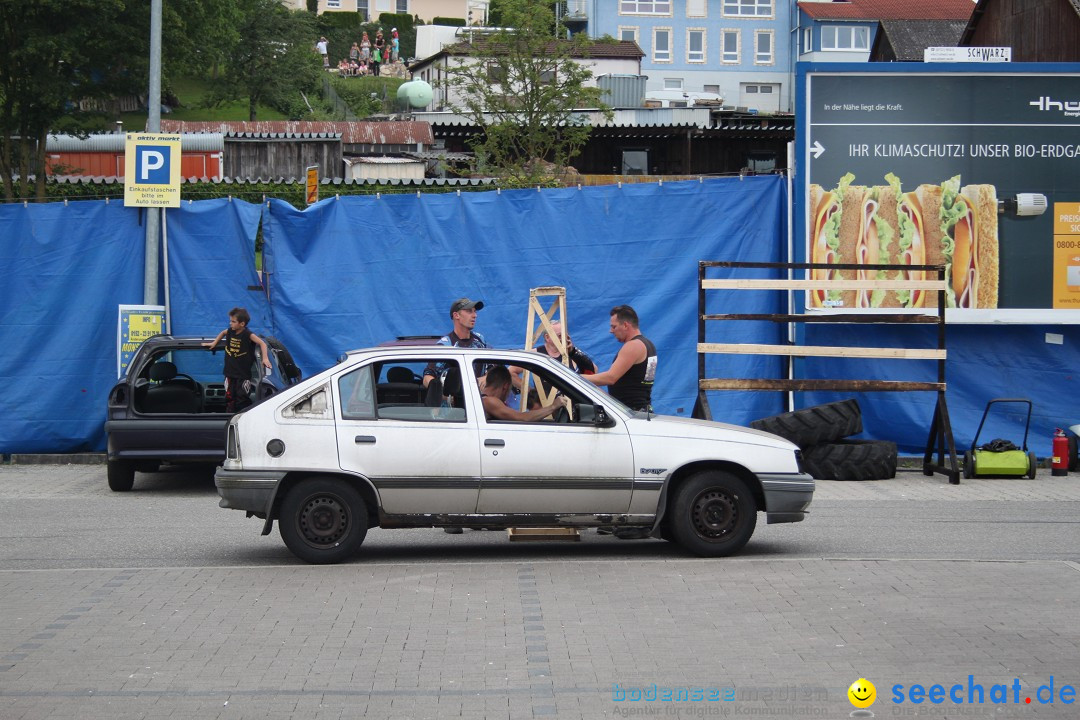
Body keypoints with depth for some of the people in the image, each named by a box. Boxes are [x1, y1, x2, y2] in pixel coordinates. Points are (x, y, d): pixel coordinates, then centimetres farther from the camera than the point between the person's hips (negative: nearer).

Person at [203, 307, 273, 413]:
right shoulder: (230, 332, 3)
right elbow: (222, 333, 28)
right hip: (230, 373, 5)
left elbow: (262, 343, -20)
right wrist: (214, 343, 24)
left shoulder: (248, 335, -14)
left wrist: (265, 358, -31)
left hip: (243, 374, -5)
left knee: (242, 399, -4)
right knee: (229, 398, 6)